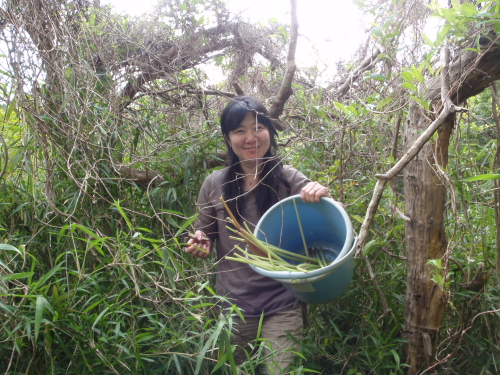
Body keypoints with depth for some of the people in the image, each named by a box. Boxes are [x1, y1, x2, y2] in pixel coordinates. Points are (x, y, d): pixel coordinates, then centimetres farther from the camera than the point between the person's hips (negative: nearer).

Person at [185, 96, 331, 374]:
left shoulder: (288, 179, -4)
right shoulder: (215, 184, 0)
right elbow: (204, 236, 11)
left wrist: (322, 197, -28)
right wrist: (201, 244, -12)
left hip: (281, 306, -2)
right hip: (232, 305, 2)